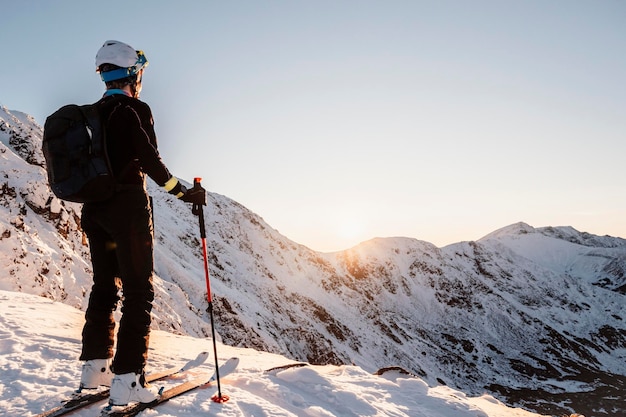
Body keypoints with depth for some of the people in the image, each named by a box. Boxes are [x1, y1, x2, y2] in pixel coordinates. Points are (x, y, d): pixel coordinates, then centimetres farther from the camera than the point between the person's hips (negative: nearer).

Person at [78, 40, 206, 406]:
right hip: (128, 205, -8)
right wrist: (184, 192, -9)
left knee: (105, 285, 17)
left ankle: (95, 367, 24)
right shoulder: (137, 109, -9)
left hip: (94, 207, 8)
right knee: (139, 290, -3)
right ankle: (127, 380, -5)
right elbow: (151, 161, -18)